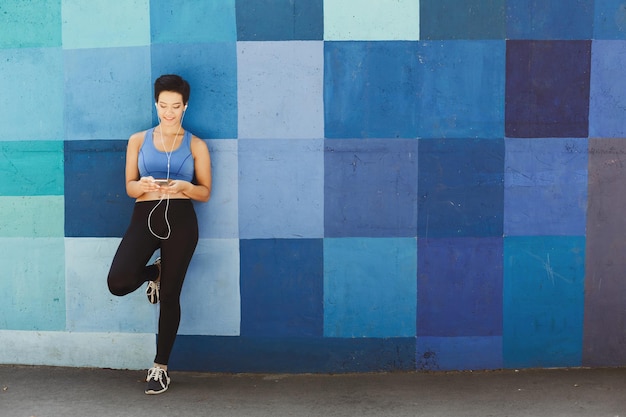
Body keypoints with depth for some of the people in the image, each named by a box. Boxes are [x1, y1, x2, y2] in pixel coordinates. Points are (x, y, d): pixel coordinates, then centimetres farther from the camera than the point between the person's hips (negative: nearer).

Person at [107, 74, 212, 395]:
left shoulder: (196, 145, 7)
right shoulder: (138, 140, 11)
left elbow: (205, 192, 6)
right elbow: (129, 187, 8)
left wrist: (184, 187, -16)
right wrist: (143, 185, -16)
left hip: (181, 221, -1)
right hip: (145, 217, 1)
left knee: (170, 296, 2)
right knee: (118, 282, -20)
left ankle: (160, 367, 17)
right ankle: (153, 273, 18)